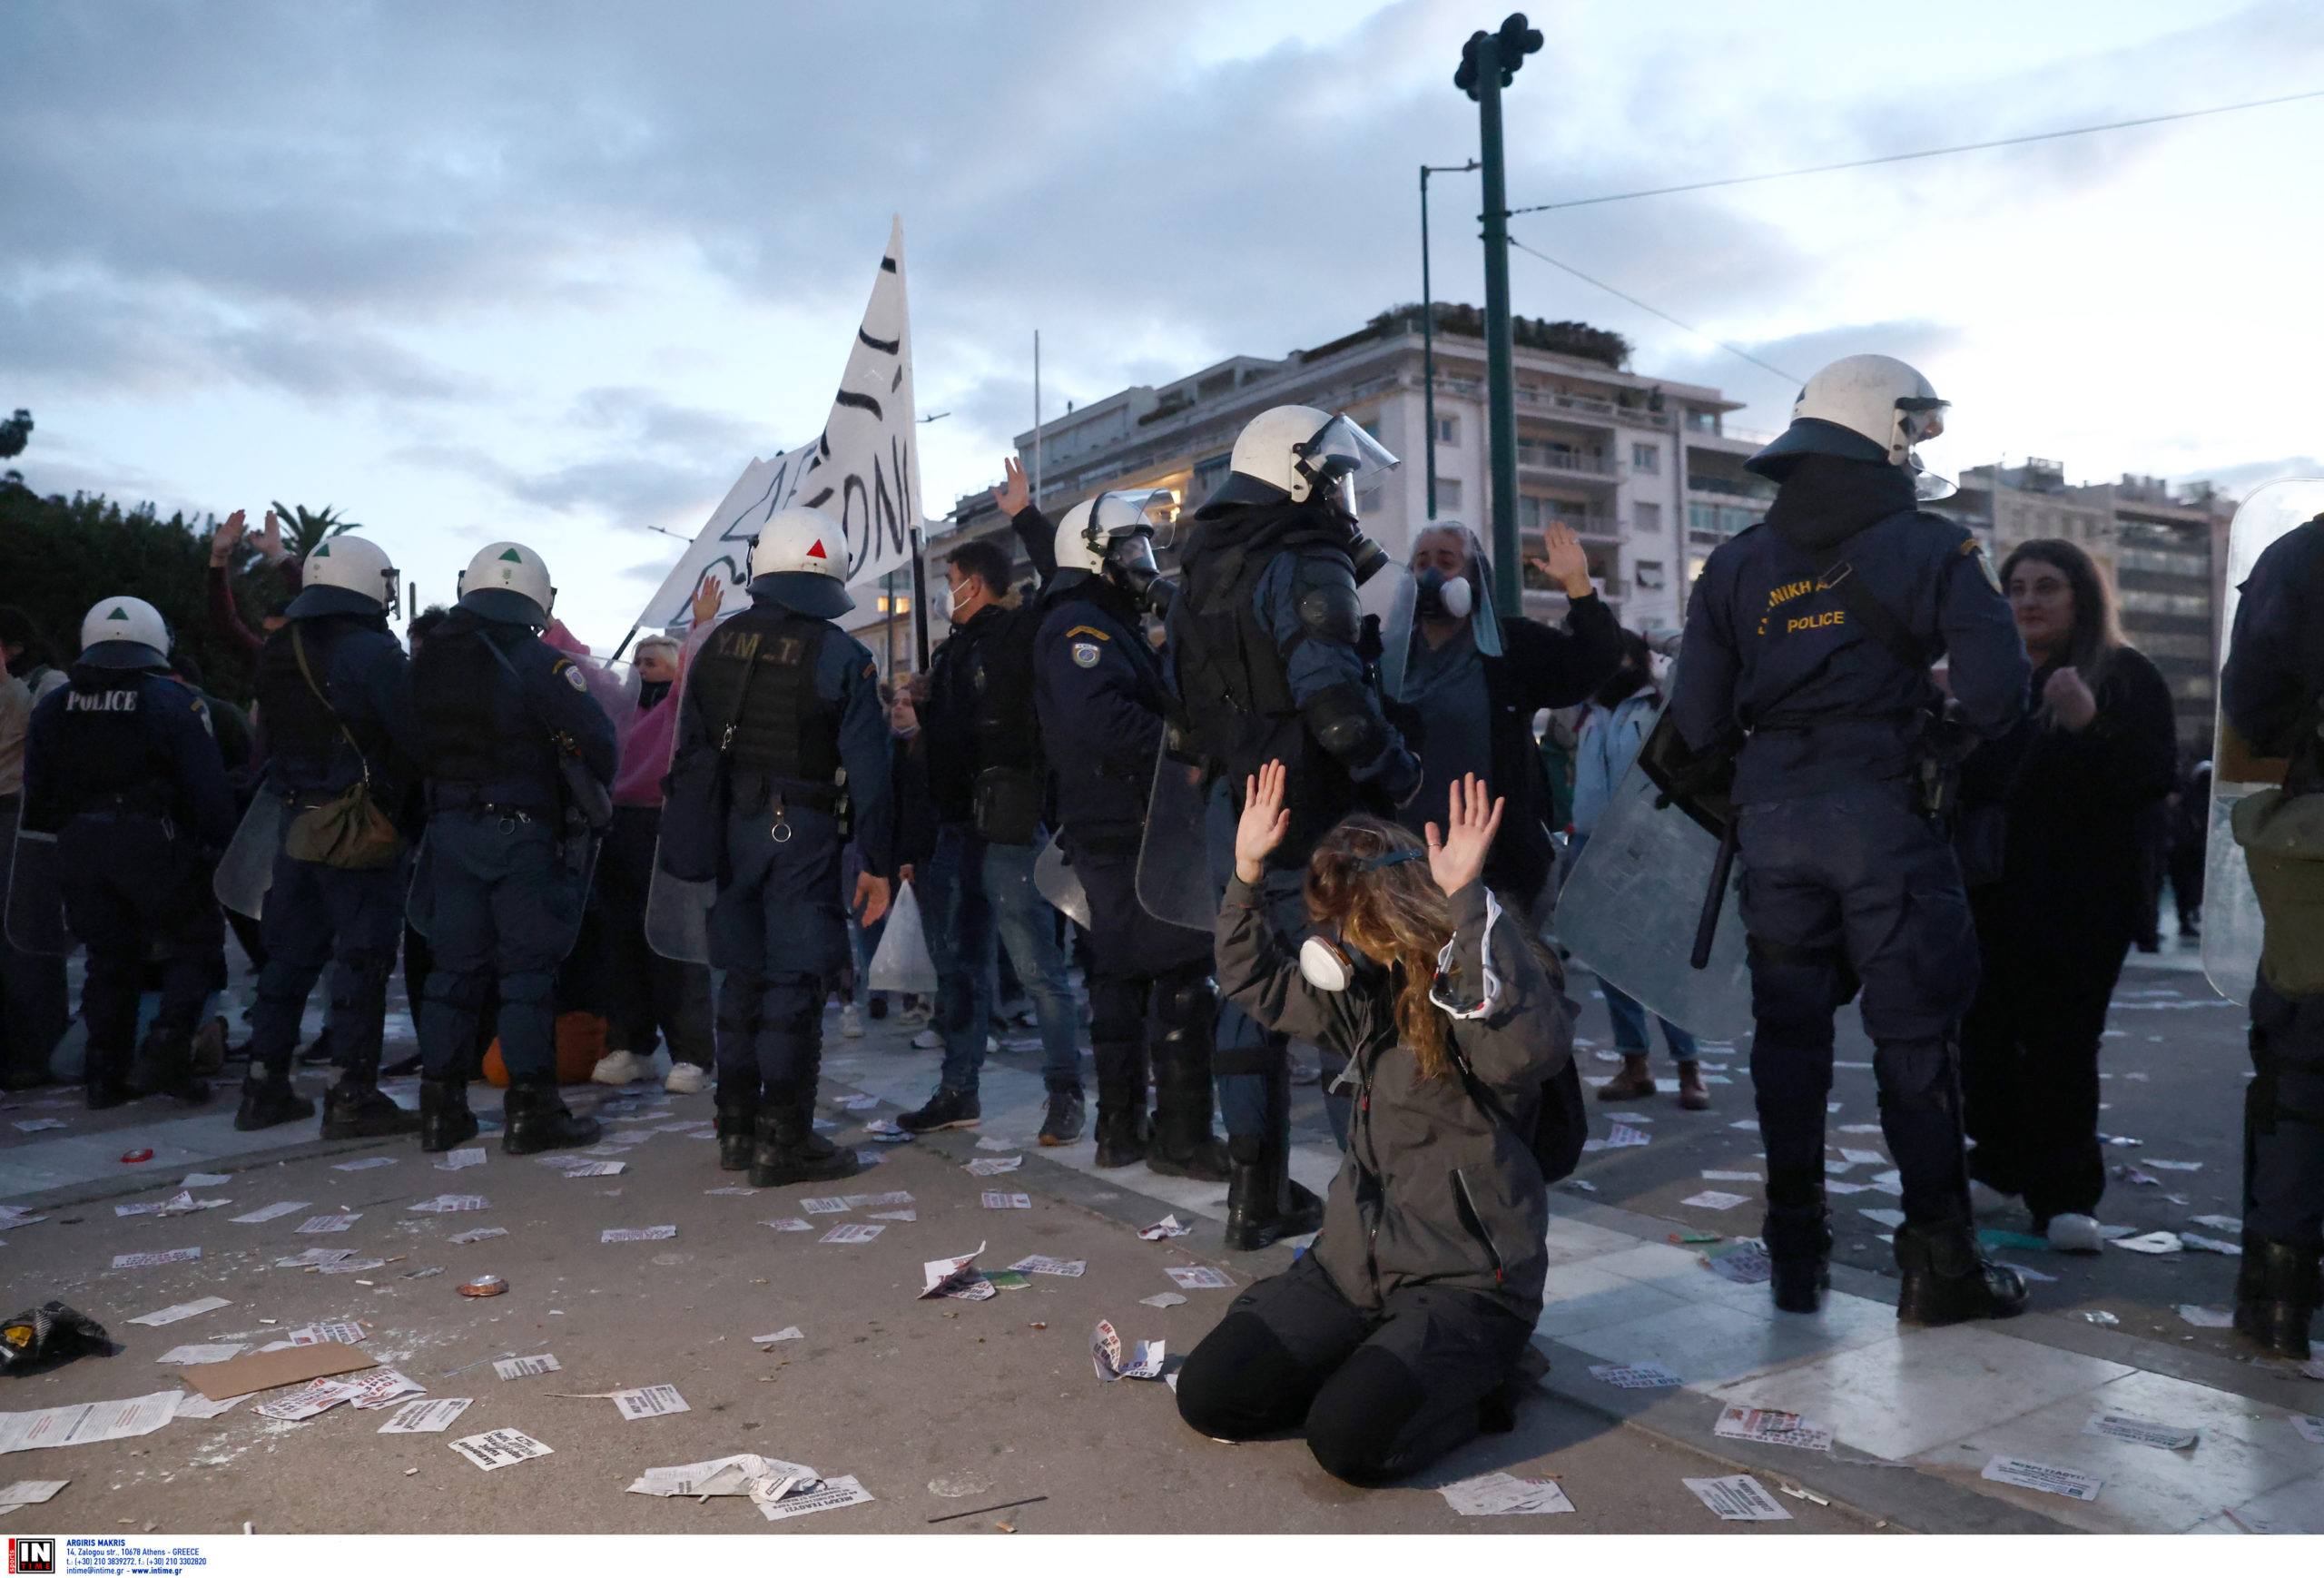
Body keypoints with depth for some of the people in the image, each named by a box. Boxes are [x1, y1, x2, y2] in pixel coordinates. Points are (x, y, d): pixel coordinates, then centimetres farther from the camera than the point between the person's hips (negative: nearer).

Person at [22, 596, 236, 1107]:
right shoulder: (174, 702, -5)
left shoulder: (52, 708, 10)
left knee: (108, 956, 14)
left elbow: (37, 796, 14)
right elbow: (208, 788, -10)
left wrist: (48, 852, 20)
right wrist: (217, 846, -5)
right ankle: (166, 1050, -10)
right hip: (153, 844, -5)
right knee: (191, 945, 6)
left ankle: (106, 1074, 14)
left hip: (80, 848, 5)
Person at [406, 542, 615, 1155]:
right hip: (524, 832, -6)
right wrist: (590, 798, 4)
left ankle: (440, 1108, 16)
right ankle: (531, 1111, 2)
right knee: (528, 969, -1)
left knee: (453, 965, 11)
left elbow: (415, 744, 13)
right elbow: (594, 738, -14)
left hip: (450, 829, 6)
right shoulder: (538, 662, -12)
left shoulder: (429, 660, 7)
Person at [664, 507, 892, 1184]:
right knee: (795, 983, -1)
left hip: (726, 827, 5)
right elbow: (866, 768, -9)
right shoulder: (843, 657, -8)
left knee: (742, 976, 15)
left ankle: (736, 1128, 23)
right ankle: (783, 1141, 1)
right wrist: (877, 863, -5)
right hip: (802, 831, -5)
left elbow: (689, 749, 10)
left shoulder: (717, 645, 7)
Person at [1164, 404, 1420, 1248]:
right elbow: (1336, 702, -23)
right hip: (1316, 827, -8)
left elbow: (1179, 698, 19)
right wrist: (1399, 774, -10)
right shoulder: (1306, 568, -13)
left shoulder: (1199, 572, 15)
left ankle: (1257, 1195, 22)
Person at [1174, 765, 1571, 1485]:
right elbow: (1256, 984, 19)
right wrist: (1248, 869, 6)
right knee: (1207, 1394, -2)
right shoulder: (1373, 988, 7)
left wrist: (1469, 900, -42)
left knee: (1350, 1438, -25)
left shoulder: (1479, 990, -16)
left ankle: (1477, 1378, 5)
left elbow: (1525, 1047, -41)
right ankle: (1385, 1362, 17)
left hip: (1464, 1279, -7)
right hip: (1354, 1259, 7)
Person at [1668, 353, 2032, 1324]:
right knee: (1915, 1036, 6)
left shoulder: (1736, 564, 8)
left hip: (1772, 819, 3)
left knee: (1788, 1033, 11)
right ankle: (1938, 1262, 11)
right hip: (1884, 815, -3)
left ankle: (1796, 1254, 17)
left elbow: (1697, 723, 4)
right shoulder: (1933, 550, -1)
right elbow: (1997, 698, -8)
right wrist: (1936, 722, 13)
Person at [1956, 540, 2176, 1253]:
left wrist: (2092, 727, -26)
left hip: (2081, 899, -4)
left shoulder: (2125, 675, -1)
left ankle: (2063, 1192, 6)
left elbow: (2157, 775, -11)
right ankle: (2001, 1162, 24)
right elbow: (1963, 777, 19)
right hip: (1994, 894, 5)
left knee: (2061, 1046, -3)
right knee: (1986, 1034, 8)